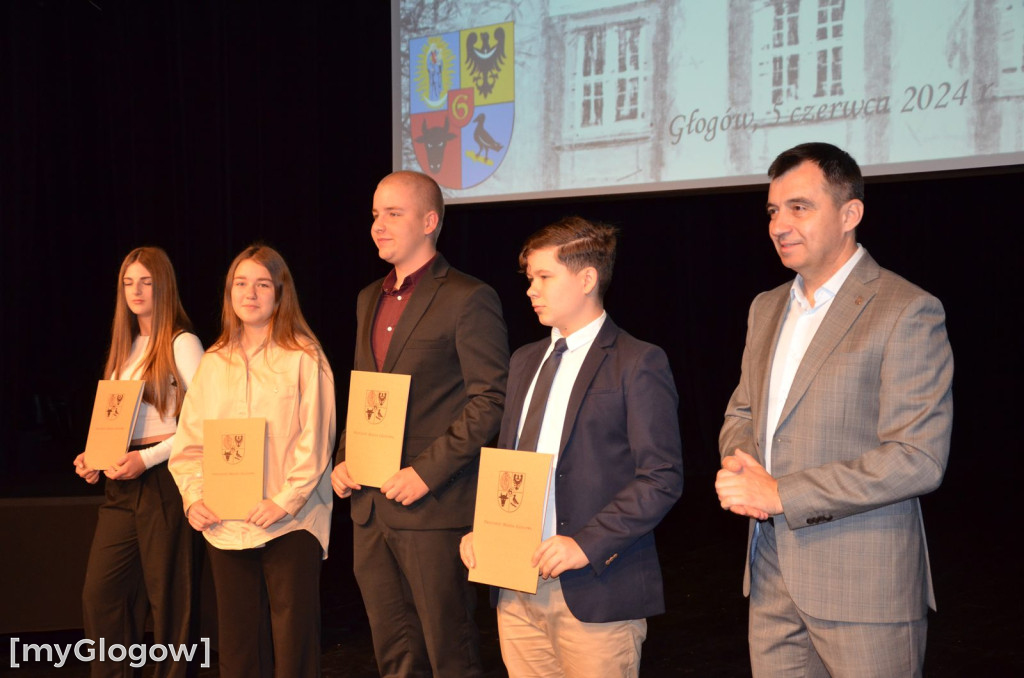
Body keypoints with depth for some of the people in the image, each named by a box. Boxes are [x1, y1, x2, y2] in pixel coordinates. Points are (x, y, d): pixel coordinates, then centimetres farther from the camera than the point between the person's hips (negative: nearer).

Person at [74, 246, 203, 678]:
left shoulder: (181, 344, -6)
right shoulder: (126, 347, 17)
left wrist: (147, 458, -17)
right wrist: (93, 456, 5)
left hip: (163, 480, -7)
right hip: (120, 483, 7)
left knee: (166, 594, -1)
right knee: (99, 593, 4)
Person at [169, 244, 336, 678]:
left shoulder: (304, 359, -1)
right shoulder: (213, 363, 12)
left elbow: (315, 442, -6)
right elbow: (189, 442, 11)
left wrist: (286, 501, -15)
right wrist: (193, 497, -3)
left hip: (290, 524, -4)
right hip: (226, 526, 4)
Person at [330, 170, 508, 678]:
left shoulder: (468, 300, -8)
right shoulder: (369, 300, 16)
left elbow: (491, 399, -14)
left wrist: (427, 472, -18)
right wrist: (343, 460, 7)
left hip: (435, 508, -7)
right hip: (370, 507, 7)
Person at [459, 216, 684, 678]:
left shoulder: (637, 364, -6)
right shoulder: (524, 361, 17)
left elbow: (662, 479, -12)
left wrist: (587, 544, -19)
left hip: (595, 594, -6)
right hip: (517, 586, 6)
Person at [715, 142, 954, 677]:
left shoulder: (906, 312, -11)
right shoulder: (767, 309, 14)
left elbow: (918, 459, -18)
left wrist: (780, 493, -17)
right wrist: (737, 464, -2)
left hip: (865, 586, -7)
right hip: (772, 578, 7)